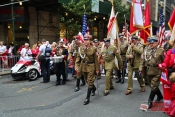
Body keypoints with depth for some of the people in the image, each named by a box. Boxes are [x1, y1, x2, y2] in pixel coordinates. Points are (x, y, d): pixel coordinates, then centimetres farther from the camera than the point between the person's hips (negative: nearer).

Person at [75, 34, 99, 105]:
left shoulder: (93, 49, -9)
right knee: (87, 81, 19)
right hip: (84, 67, 4)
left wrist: (97, 69, -5)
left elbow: (96, 60, -6)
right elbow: (78, 58, 1)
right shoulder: (81, 48, 0)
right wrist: (77, 66, -10)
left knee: (90, 82, -3)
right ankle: (94, 88, 49)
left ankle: (87, 98, 5)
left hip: (91, 67, -4)